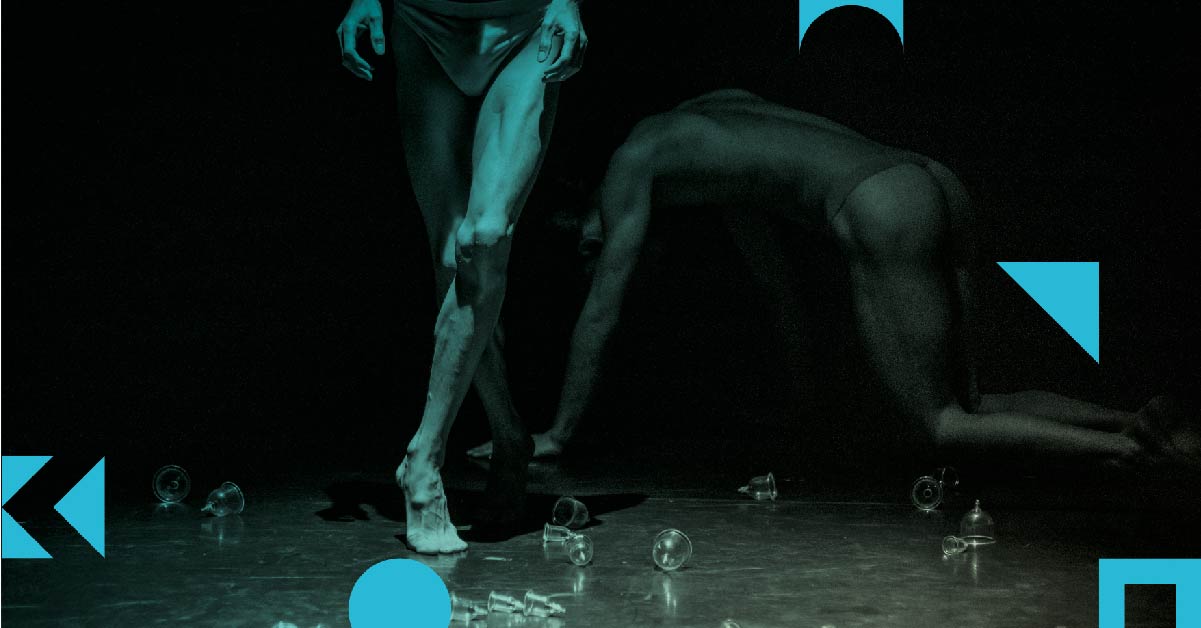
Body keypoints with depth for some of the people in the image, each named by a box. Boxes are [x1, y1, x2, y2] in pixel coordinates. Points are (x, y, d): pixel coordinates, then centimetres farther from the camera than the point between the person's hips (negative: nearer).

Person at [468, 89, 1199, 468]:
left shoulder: (633, 159, 10)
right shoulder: (715, 109, 32)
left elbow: (603, 309, 10)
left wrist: (558, 434, 18)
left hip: (883, 213, -8)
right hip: (936, 181, 8)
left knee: (944, 423, 3)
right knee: (966, 405, 16)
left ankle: (1131, 446, -11)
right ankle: (1139, 419, 0)